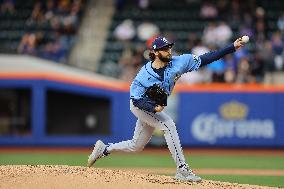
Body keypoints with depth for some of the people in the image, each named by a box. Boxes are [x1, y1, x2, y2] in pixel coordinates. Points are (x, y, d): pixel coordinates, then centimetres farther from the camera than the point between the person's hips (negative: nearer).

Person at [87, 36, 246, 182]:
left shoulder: (178, 62, -17)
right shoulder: (144, 75, -27)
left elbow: (205, 59, -22)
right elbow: (136, 99, -21)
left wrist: (233, 47, -28)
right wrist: (153, 108, -38)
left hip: (155, 108, 6)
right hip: (139, 105, -6)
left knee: (136, 146, 15)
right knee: (168, 124, -26)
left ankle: (104, 149, 36)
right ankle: (182, 169, -24)